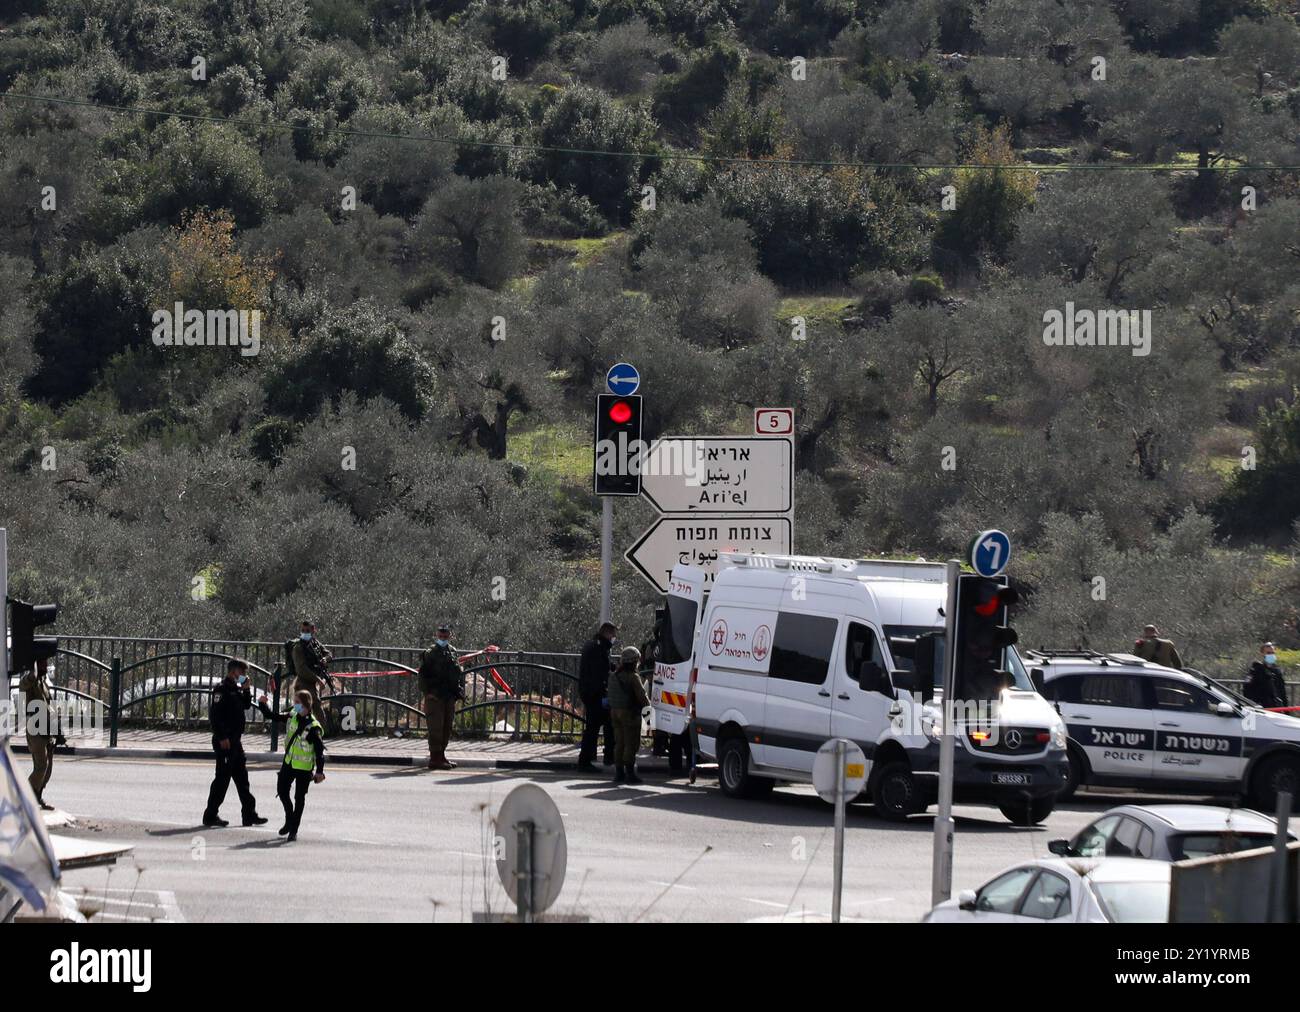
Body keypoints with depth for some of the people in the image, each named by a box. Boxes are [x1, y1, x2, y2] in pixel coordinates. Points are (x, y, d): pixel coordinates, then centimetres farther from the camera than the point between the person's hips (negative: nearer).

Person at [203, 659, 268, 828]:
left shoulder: (236, 689, 14)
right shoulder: (222, 690, -13)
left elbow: (246, 705, 21)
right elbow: (214, 714, -19)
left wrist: (246, 690, 4)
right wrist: (222, 737, -22)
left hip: (235, 740, 10)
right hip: (224, 741, -10)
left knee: (241, 777, 12)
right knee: (222, 777, -6)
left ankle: (249, 814, 18)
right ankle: (210, 815, 0)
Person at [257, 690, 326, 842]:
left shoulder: (313, 727, -19)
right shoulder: (291, 717, -1)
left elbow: (320, 750, -17)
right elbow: (273, 716, 10)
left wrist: (319, 771, -19)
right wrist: (263, 704, -7)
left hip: (304, 767, -6)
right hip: (288, 763, 6)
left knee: (299, 798, 2)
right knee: (282, 791, 12)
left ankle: (294, 830, 11)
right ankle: (289, 821, 33)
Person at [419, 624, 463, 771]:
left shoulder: (453, 653, 14)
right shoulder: (430, 654, -4)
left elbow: (460, 675, 19)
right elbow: (423, 675, -7)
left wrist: (459, 692, 9)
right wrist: (428, 692, -14)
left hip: (449, 698, 6)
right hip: (435, 697, -6)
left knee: (446, 728, 11)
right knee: (436, 728, -8)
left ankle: (441, 756, 20)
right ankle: (435, 759, -7)